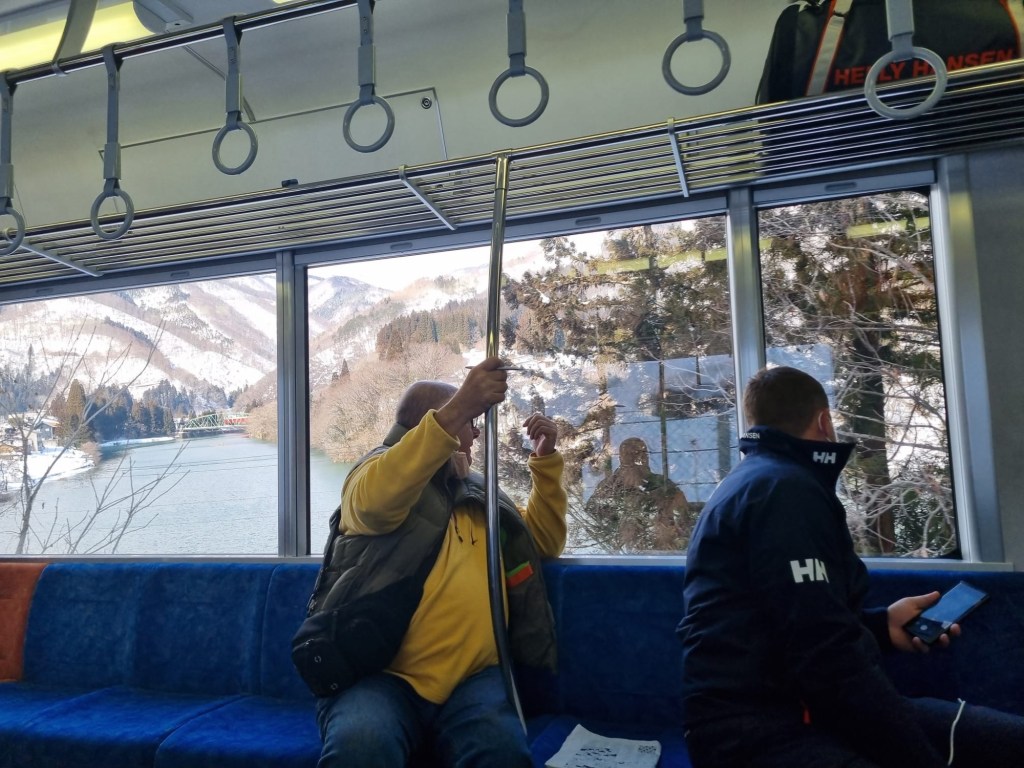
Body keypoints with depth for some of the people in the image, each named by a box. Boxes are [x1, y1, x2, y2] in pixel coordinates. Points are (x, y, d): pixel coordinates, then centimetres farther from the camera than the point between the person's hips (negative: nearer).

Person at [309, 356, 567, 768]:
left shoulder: (478, 494, 24)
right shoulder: (375, 471, 6)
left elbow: (544, 541, 28)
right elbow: (377, 498, -20)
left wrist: (545, 459, 17)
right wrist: (458, 408, -28)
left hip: (472, 679, 4)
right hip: (381, 677, -4)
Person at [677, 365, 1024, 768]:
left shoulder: (759, 480, 18)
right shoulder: (783, 486, -14)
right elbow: (826, 658, -20)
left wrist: (880, 625, 20)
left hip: (798, 706, 10)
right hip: (761, 730, -10)